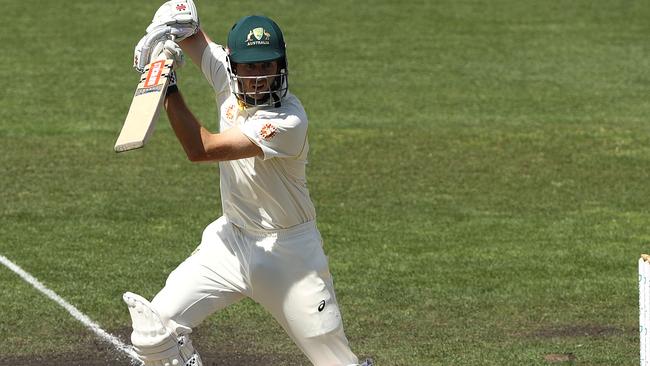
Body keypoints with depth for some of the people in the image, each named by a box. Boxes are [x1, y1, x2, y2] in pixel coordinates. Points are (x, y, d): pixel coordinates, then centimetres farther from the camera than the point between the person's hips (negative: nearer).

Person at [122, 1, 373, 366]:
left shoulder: (289, 121, -27)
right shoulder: (228, 78, -6)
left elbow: (202, 149, -30)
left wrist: (168, 87, -29)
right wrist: (162, 34, -19)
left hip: (288, 250, -5)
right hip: (232, 239, 6)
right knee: (154, 327, -9)